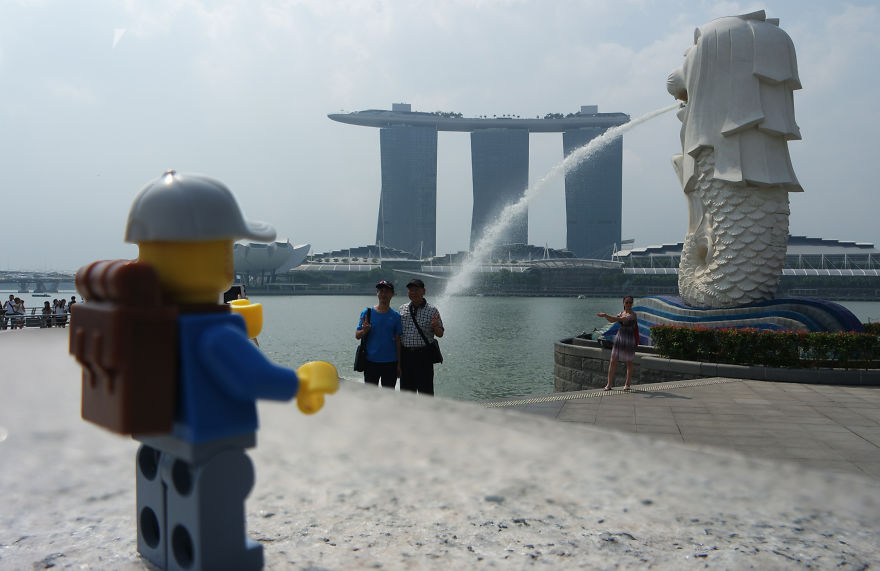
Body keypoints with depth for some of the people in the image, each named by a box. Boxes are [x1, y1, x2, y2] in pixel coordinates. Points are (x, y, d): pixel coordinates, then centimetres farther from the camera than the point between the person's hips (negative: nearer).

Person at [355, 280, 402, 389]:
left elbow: (398, 341, 4)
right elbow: (357, 336, 2)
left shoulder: (396, 316, 3)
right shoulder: (367, 313, 1)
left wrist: (399, 364, 2)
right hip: (371, 361, -1)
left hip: (390, 363, 1)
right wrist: (365, 331, -21)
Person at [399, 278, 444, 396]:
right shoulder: (402, 309, 9)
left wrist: (435, 327, -20)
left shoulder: (432, 310, -1)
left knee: (425, 390, -2)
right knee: (406, 389, 10)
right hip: (405, 354, 4)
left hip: (423, 355, -3)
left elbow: (440, 334, 1)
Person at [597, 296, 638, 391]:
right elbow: (611, 321, 11)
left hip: (629, 340, -6)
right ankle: (608, 385, 6)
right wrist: (606, 316, -10)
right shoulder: (622, 313, 9)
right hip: (619, 338, 6)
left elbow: (619, 319, -27)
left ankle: (627, 384, 21)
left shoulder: (633, 315, -15)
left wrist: (606, 315, -31)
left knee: (629, 363, 7)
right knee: (613, 362, 2)